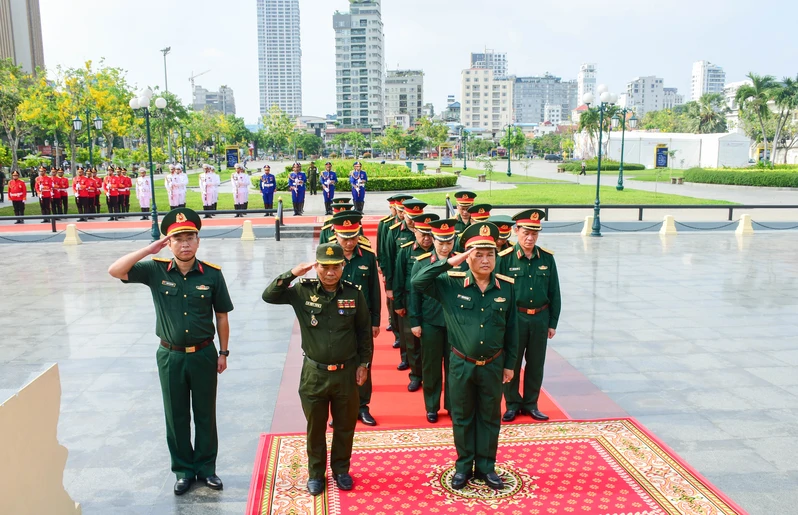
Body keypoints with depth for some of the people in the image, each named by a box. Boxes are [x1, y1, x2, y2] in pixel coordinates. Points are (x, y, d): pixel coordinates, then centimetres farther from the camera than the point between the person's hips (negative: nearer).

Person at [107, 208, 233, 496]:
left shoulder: (212, 274, -9)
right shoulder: (155, 270, -7)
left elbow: (221, 316, 0)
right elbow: (115, 271, -17)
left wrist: (223, 352, 2)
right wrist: (149, 249, -21)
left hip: (204, 355, 0)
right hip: (170, 356, 1)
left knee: (205, 414, 13)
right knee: (176, 417, 14)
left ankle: (206, 467, 31)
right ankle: (183, 469, 31)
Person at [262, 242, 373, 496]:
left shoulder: (353, 293, -7)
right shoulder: (303, 290, -8)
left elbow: (364, 331, 3)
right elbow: (269, 296, -14)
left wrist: (364, 364, 3)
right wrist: (292, 273, -23)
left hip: (346, 372, 1)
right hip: (314, 373, 0)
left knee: (345, 426, 16)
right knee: (315, 427, 15)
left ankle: (341, 469, 38)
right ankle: (316, 473, 34)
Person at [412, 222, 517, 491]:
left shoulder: (506, 287, -6)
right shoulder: (451, 283, -12)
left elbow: (511, 329, 3)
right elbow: (418, 282, -24)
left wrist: (510, 364, 6)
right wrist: (450, 262, -28)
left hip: (493, 365, 2)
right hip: (461, 365, -1)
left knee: (490, 418, 15)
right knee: (462, 418, 14)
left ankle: (486, 466, 33)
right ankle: (464, 466, 31)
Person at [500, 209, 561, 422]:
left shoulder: (547, 258, 0)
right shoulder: (505, 258, -9)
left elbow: (554, 293, 5)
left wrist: (553, 323, 5)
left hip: (540, 318, 3)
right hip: (514, 317, -2)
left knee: (536, 364, 12)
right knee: (511, 363, 8)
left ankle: (530, 403, 28)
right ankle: (512, 404, 25)